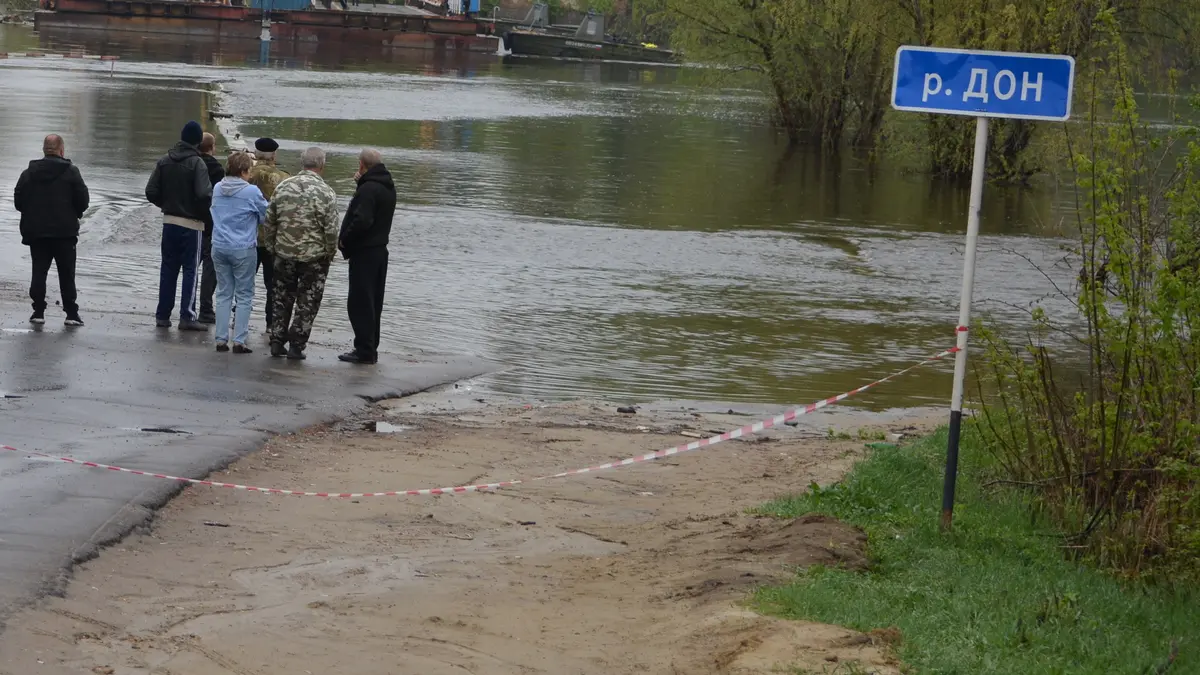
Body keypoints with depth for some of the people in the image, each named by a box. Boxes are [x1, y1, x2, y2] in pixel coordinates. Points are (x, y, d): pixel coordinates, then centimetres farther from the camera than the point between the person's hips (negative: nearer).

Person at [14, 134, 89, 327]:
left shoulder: (29, 173, 1)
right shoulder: (71, 172, -6)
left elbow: (18, 200, 0)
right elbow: (83, 201, -8)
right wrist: (74, 215, 12)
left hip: (36, 231, 2)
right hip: (65, 231, -2)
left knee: (39, 271, 8)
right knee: (66, 273, 5)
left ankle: (38, 311, 2)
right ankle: (71, 313, 3)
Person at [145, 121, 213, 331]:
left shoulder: (164, 161, 3)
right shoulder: (197, 163, -14)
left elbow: (151, 192, 1)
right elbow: (204, 195, -23)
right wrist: (202, 211, -4)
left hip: (169, 221, 5)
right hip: (192, 224, -5)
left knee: (168, 268, 12)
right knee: (190, 269, 1)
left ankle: (162, 315, 14)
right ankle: (187, 316, -2)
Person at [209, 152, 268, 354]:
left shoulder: (217, 189, 4)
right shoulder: (251, 192, -13)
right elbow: (266, 216, -1)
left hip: (219, 247, 5)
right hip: (244, 249, -5)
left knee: (223, 294, 11)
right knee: (244, 295, 3)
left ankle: (221, 339, 8)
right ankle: (239, 340, -1)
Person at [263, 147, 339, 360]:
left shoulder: (283, 187, 0)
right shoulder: (325, 193, -15)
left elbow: (269, 222, 5)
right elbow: (331, 229, -15)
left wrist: (271, 248, 16)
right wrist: (331, 253, 1)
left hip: (284, 254, 4)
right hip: (314, 256, -4)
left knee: (282, 299, 16)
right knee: (307, 303, 7)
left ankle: (277, 342, 18)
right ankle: (296, 345, 7)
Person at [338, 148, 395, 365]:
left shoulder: (368, 189, -18)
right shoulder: (388, 187, 12)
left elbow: (361, 220, -28)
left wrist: (344, 240, -13)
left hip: (364, 253, -10)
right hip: (380, 250, 10)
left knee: (360, 304, -6)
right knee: (373, 303, 14)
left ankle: (364, 350, -6)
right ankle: (370, 348, 19)